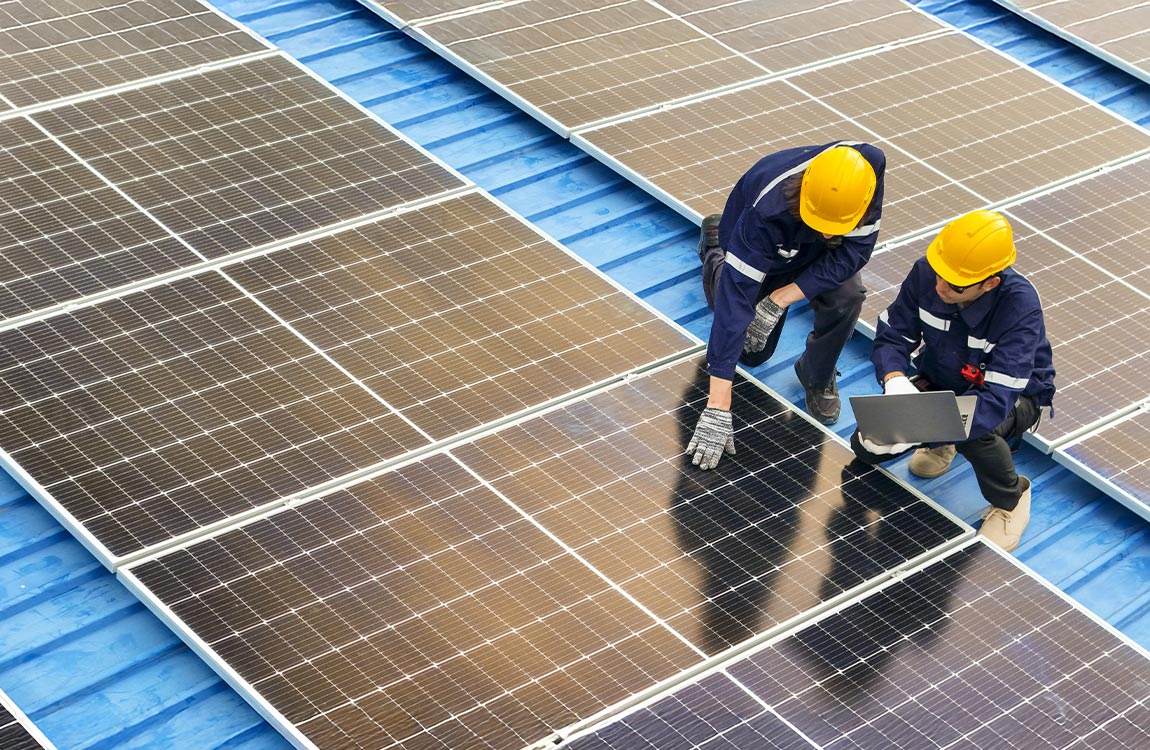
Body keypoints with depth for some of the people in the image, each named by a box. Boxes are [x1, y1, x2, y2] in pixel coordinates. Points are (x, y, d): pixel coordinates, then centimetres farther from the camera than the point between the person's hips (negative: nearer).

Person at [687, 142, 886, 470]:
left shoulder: (871, 164, -38)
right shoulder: (766, 210, -46)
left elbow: (855, 249, -28)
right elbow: (736, 298, -47)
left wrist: (781, 299, -37)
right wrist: (717, 409, -50)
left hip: (818, 257, 2)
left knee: (846, 296, -29)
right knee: (753, 353, 13)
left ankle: (817, 377, 2)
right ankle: (715, 252, 36)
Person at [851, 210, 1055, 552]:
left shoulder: (1019, 306, -36)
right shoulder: (926, 272, -24)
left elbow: (997, 400, -41)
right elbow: (892, 335, -10)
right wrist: (895, 381, -34)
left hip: (1016, 394, -4)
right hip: (941, 382, 4)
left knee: (972, 433, -38)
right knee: (866, 446, -14)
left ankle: (1010, 500, -4)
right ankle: (940, 444, 20)